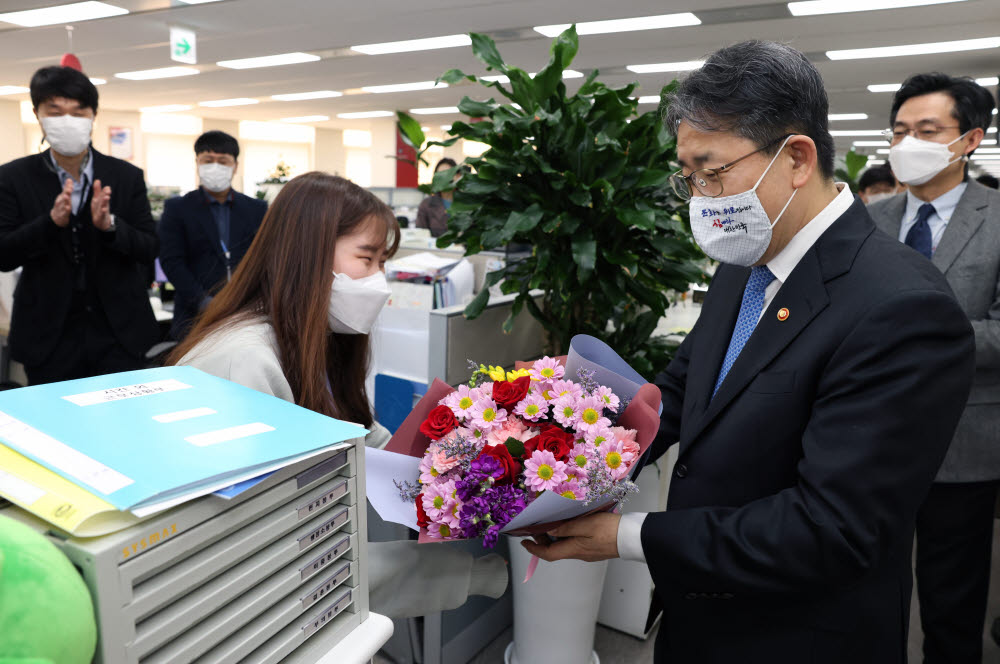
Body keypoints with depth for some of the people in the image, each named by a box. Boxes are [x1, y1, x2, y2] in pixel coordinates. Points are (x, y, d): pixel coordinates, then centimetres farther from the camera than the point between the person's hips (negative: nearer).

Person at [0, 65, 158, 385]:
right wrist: (51, 222, -21)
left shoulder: (127, 176, 1)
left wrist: (110, 224, -21)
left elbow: (150, 250, -2)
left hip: (118, 333, 0)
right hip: (49, 335, 0)